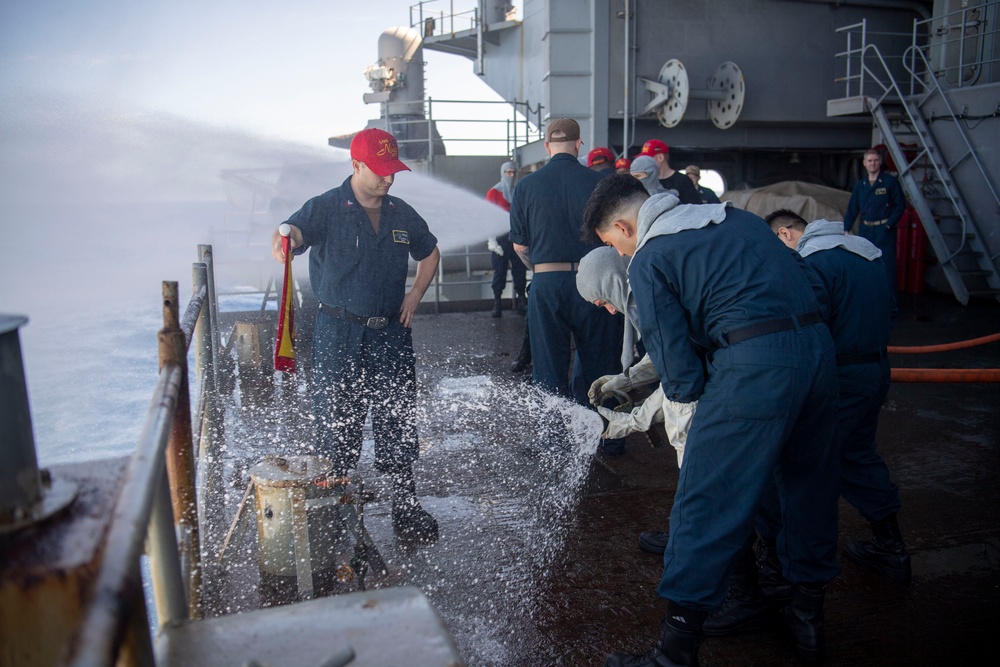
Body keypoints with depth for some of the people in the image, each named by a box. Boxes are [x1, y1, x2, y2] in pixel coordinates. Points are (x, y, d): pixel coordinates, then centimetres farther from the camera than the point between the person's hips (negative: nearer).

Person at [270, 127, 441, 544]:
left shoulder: (402, 215, 10)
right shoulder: (327, 208, -4)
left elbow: (430, 252, 25)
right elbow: (297, 228, -25)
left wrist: (414, 296, 11)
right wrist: (282, 240, -49)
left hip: (391, 336, 4)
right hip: (339, 336, -3)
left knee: (399, 421, 5)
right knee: (336, 420, 3)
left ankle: (405, 505, 18)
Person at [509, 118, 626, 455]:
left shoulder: (527, 185, -1)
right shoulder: (600, 181, -4)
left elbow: (519, 246, 4)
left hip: (546, 284, 0)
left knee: (549, 366, 11)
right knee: (597, 362, 13)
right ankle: (606, 437, 23)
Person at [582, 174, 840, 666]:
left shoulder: (649, 260, 2)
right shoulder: (732, 217, 22)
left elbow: (675, 358, -1)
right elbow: (796, 272, 26)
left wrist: (691, 408, 17)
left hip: (754, 364, -8)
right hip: (817, 344, 8)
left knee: (706, 503, -1)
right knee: (807, 483, 21)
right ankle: (808, 617, 38)